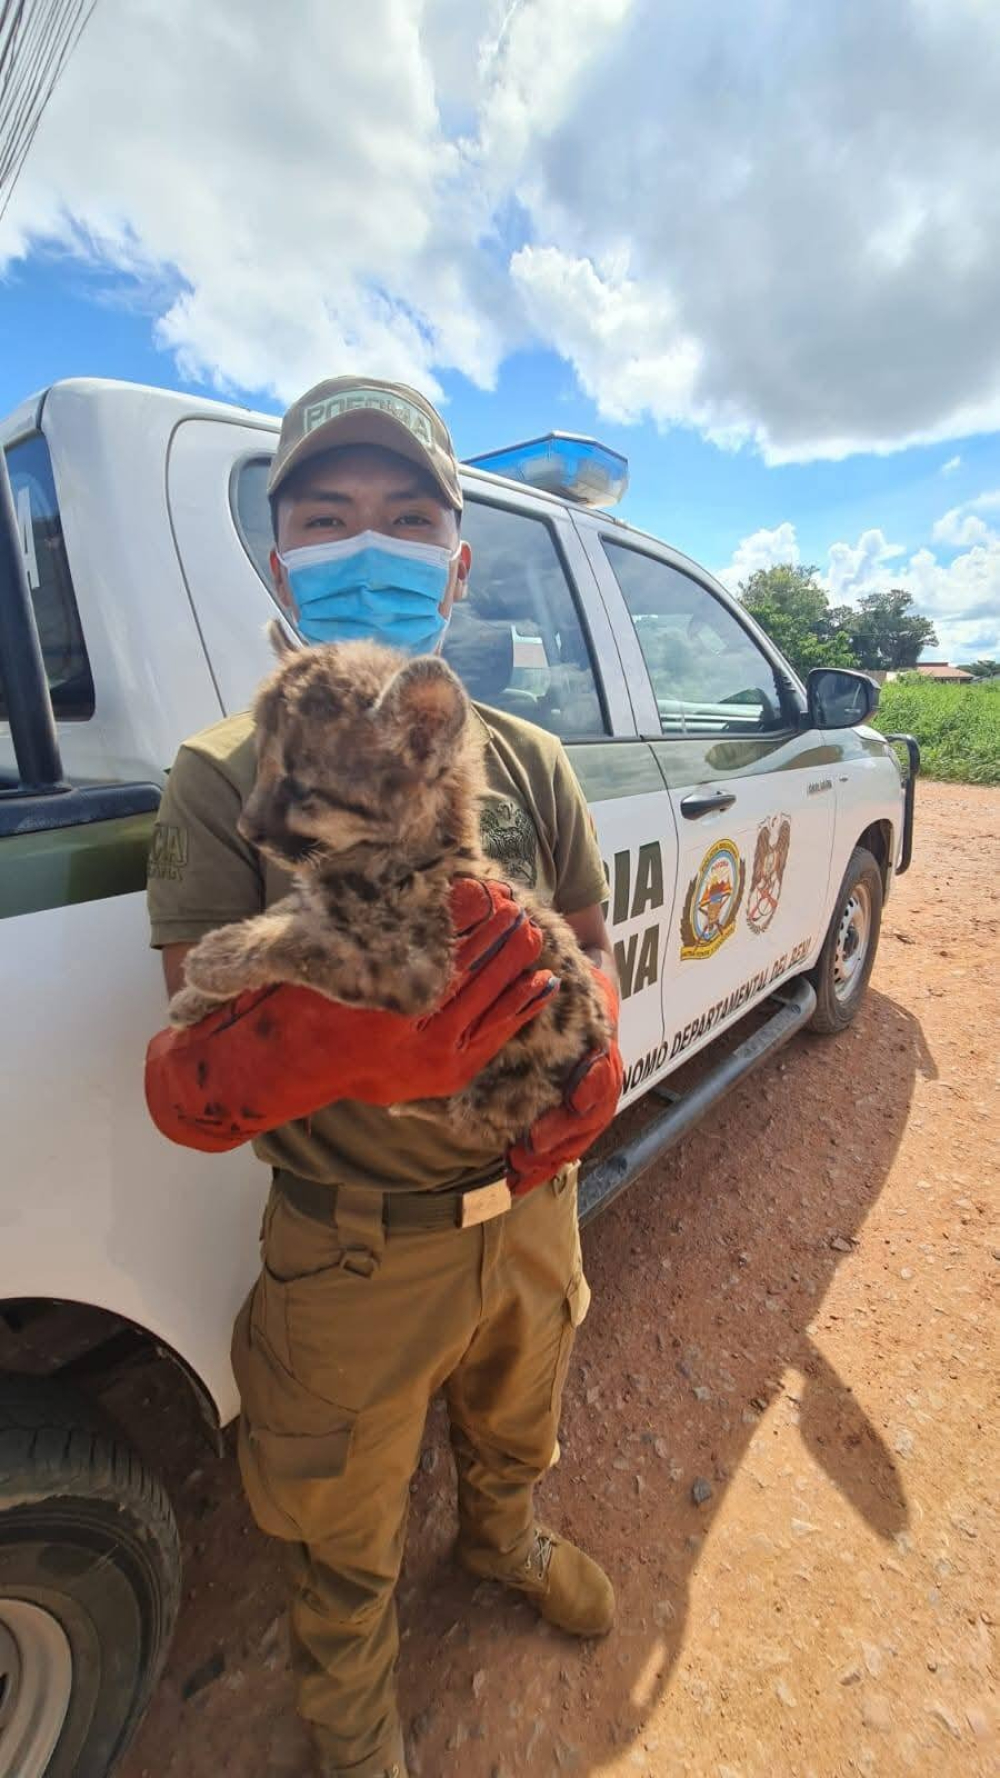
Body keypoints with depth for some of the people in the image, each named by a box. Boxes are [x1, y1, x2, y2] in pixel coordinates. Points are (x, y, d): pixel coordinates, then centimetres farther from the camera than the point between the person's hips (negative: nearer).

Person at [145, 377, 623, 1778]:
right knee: (351, 1555, 27)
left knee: (515, 1436, 35)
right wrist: (334, 1040, -42)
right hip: (355, 1258, -3)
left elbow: (592, 945, 3)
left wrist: (595, 1059, -19)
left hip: (532, 1213, 4)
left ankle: (504, 1542, 73)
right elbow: (185, 1095, -20)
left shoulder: (527, 762, -6)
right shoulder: (224, 780, -17)